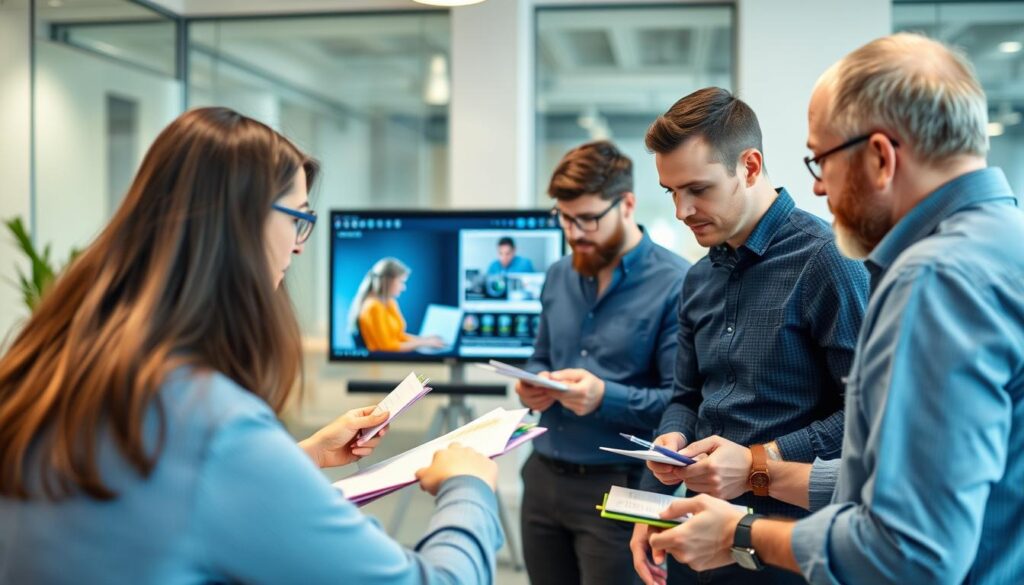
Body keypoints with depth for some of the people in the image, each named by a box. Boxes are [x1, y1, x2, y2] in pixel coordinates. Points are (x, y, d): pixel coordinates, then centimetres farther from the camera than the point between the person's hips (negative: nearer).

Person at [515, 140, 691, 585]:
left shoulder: (674, 283, -13)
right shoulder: (559, 275, 9)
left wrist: (606, 397, -28)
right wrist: (533, 385, -2)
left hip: (617, 487, -6)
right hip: (543, 475, 6)